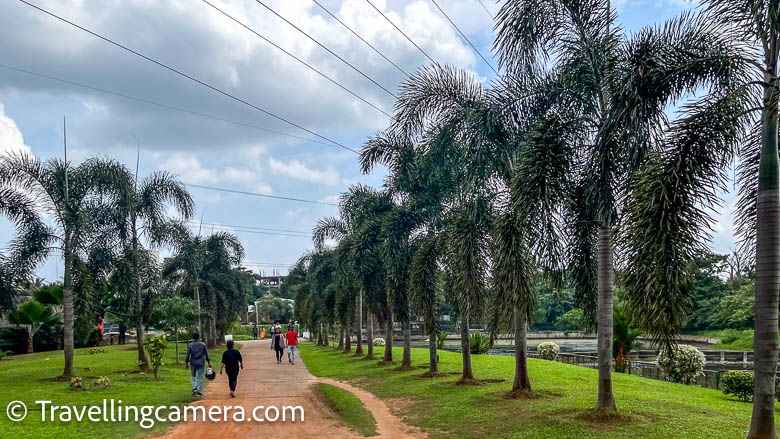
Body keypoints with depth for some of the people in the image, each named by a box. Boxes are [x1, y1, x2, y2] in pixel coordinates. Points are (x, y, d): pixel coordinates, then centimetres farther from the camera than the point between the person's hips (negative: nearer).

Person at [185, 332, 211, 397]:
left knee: (193, 376, 19)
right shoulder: (203, 344, -2)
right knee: (200, 377, 4)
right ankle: (199, 391, 4)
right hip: (201, 363, 0)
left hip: (193, 363, 0)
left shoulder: (190, 345, -4)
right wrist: (209, 362, 6)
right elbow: (206, 354, -1)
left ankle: (194, 388, 2)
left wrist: (186, 363, 6)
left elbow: (187, 355, -3)